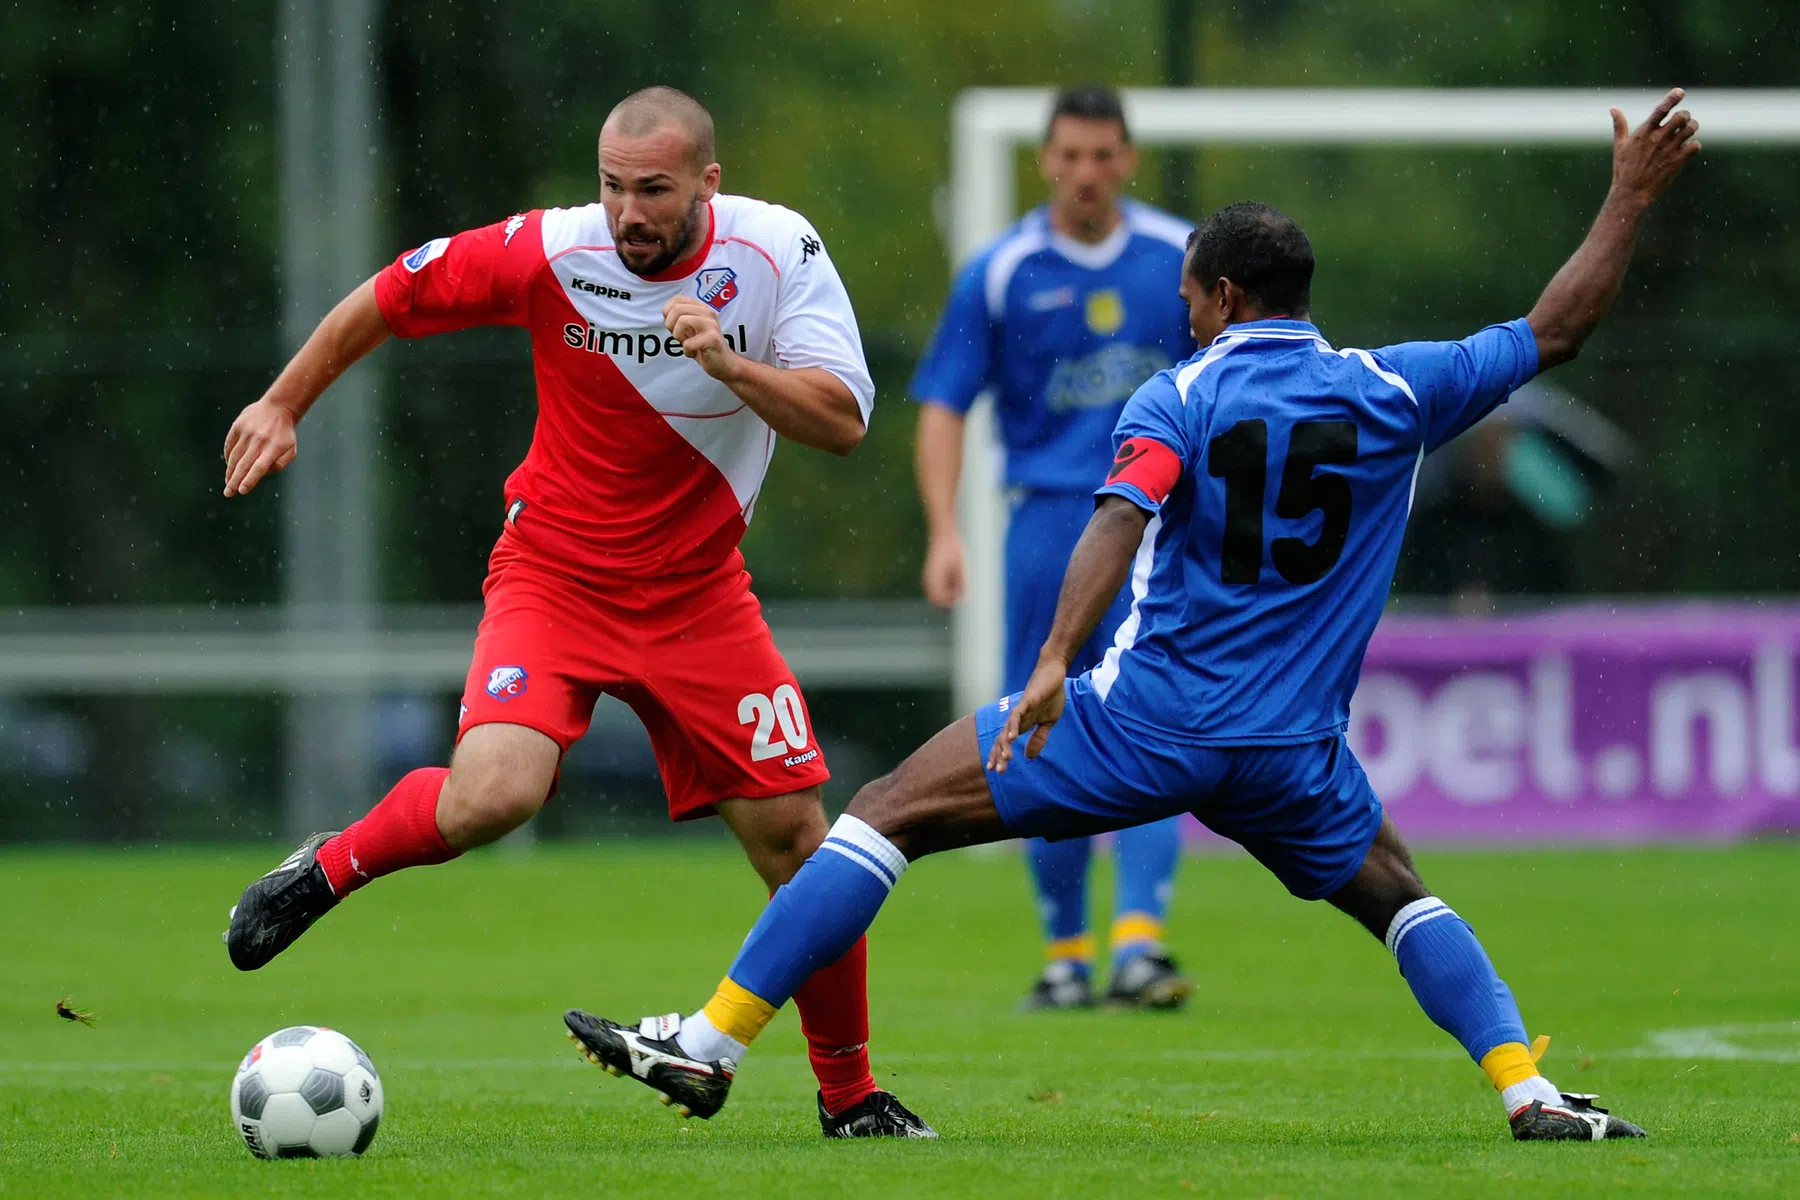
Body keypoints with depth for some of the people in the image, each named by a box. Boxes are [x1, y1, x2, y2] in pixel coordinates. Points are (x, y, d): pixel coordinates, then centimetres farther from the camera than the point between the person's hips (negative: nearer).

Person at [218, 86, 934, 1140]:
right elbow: (388, 298, -1)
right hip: (553, 575, -2)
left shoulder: (780, 252, -12)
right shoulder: (551, 251, -16)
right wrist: (285, 404, 4)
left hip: (699, 595, 2)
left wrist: (728, 363, -33)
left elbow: (843, 421, -18)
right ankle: (328, 868, 2)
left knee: (797, 838, -1)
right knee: (493, 795, -28)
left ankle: (850, 1096, 17)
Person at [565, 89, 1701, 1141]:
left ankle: (712, 1044, -6)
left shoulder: (1177, 399, -1)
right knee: (1399, 897, 28)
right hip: (1292, 753, 3)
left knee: (889, 811, 3)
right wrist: (1631, 196, 23)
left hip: (1140, 725, -3)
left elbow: (1122, 518, -20)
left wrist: (1054, 661, -33)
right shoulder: (1394, 391, 6)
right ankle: (1532, 1094, 8)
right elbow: (1555, 331, 14)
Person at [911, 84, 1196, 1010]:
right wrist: (944, 532, -10)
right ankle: (1065, 951, 16)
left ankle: (1136, 943, -20)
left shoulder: (1181, 259, 5)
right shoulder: (999, 274, 1)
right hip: (1048, 516, 0)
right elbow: (943, 405, 1)